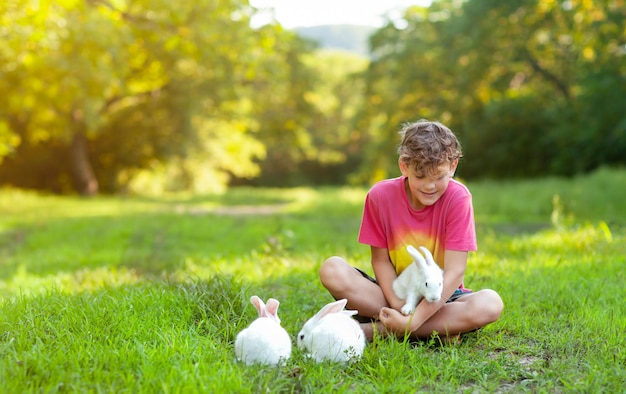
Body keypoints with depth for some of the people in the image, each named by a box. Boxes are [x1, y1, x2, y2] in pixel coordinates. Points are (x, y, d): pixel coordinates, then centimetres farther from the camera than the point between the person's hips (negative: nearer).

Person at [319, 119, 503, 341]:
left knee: (491, 304, -33)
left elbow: (454, 271, -20)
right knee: (332, 270, -24)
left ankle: (372, 329, -27)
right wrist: (399, 307, -23)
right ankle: (437, 328, -23)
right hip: (395, 292, 1)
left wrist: (413, 320, -28)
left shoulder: (457, 198, -16)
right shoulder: (381, 195, -11)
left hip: (442, 296, 0)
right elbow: (381, 260, -7)